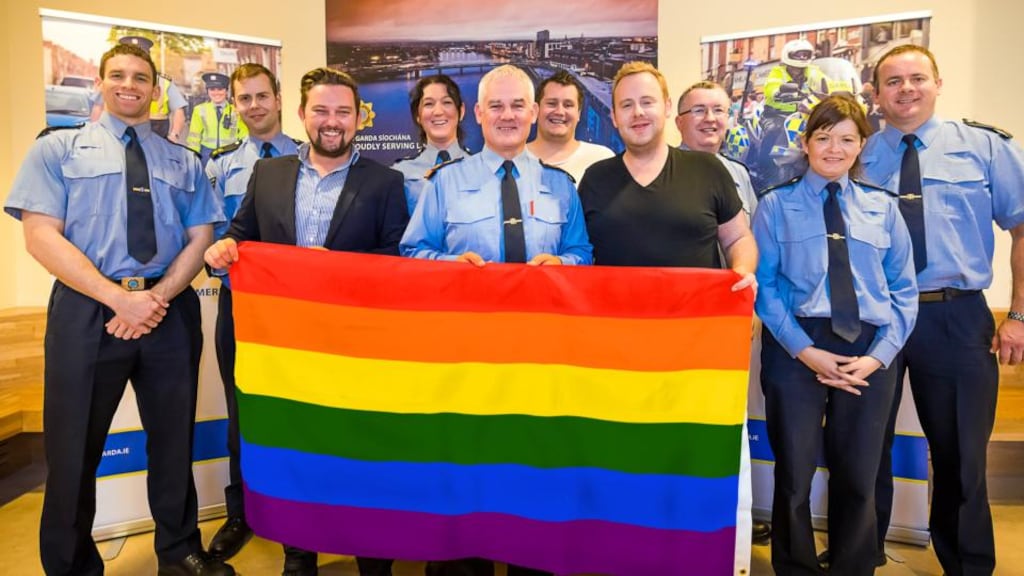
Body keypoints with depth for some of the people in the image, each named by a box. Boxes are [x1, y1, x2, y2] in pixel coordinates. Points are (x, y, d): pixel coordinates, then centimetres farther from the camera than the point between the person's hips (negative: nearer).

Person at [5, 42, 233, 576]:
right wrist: (120, 298, -16)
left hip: (171, 310, 3)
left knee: (173, 438, 11)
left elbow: (200, 239, 6)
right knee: (75, 445, 6)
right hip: (86, 308, -2)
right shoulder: (57, 149, 5)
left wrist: (156, 297, -11)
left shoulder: (184, 161, 13)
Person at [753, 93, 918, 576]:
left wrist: (879, 355, -7)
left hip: (869, 350, 2)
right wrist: (804, 350, -14)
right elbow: (765, 286, -5)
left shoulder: (883, 207, 11)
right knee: (795, 473, 7)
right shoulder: (776, 206, 3)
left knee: (858, 477, 11)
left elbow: (904, 290, 6)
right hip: (796, 347, -2)